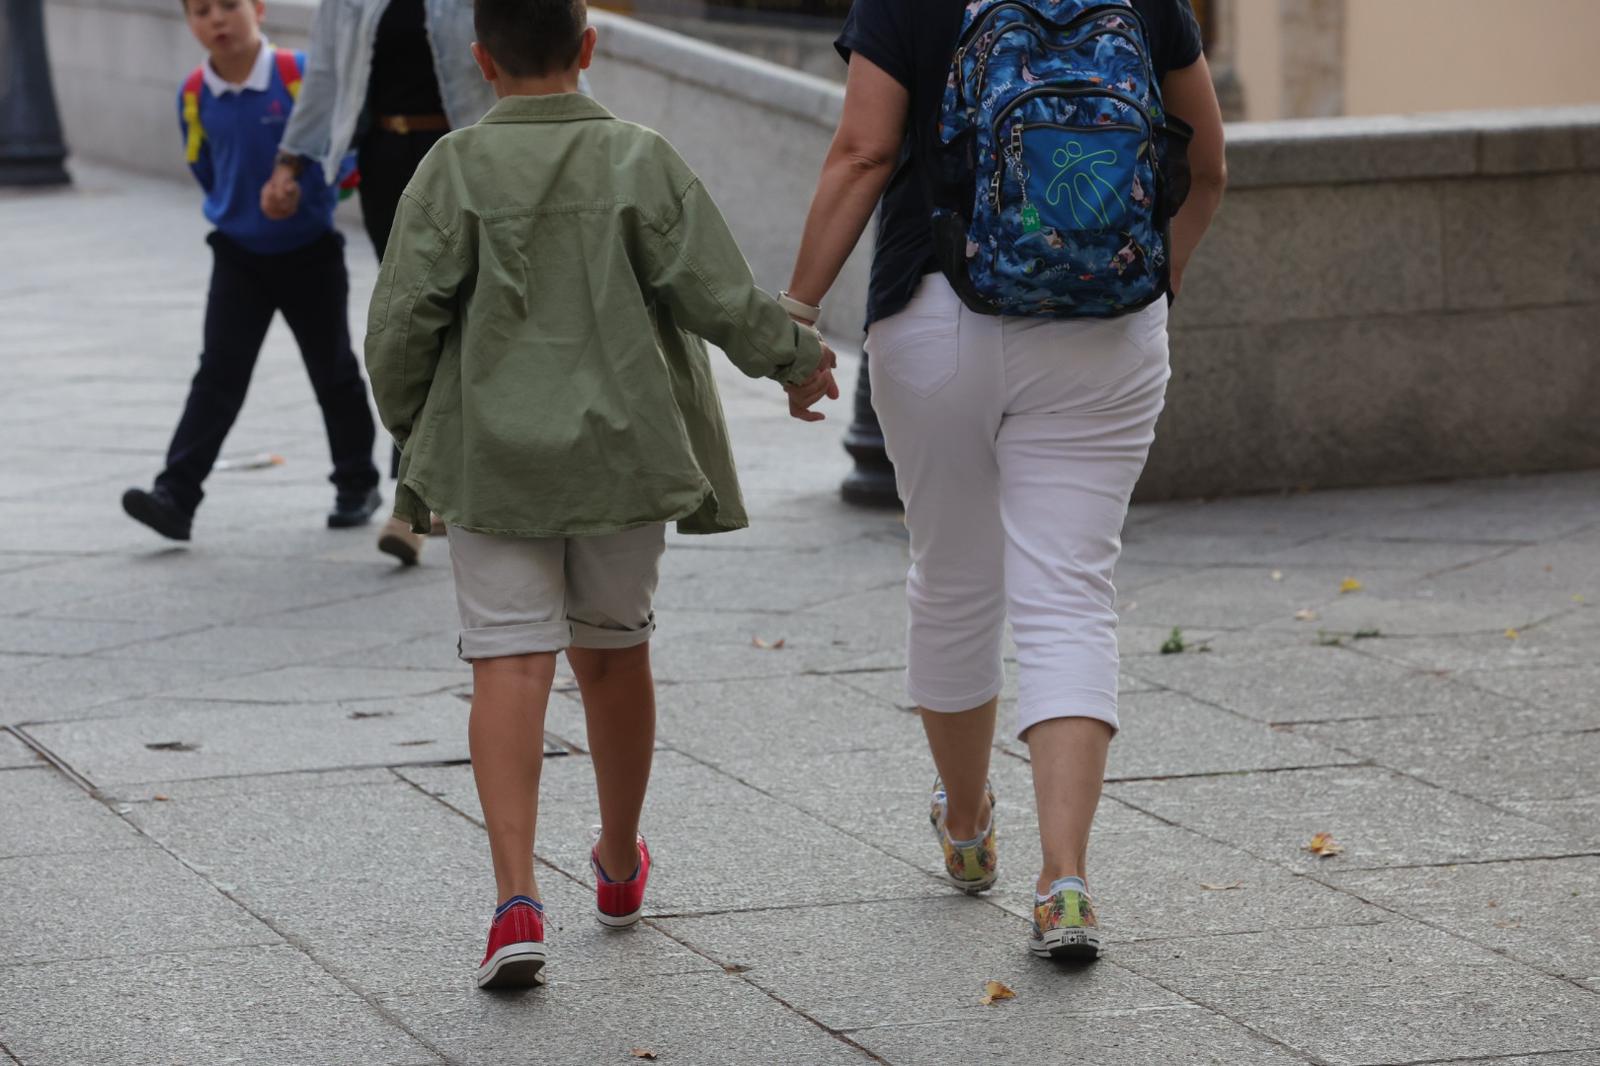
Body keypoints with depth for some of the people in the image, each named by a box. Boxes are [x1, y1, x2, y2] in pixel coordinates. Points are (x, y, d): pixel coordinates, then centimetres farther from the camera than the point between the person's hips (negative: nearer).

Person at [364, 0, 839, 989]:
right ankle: (621, 864, 37)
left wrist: (410, 429, 8)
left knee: (511, 664, -4)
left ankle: (517, 897, -19)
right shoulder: (642, 163, -6)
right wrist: (796, 356, 12)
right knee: (614, 650, 19)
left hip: (492, 457, -2)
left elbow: (402, 321, -9)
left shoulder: (457, 169, -8)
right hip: (623, 455, 2)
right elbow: (720, 297, -8)